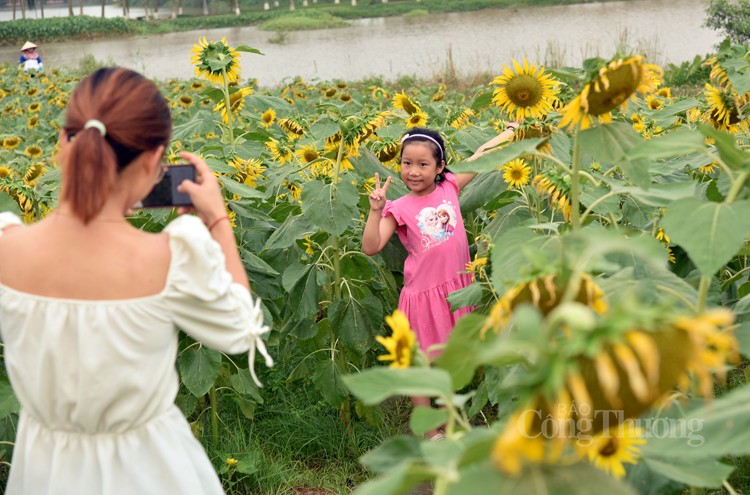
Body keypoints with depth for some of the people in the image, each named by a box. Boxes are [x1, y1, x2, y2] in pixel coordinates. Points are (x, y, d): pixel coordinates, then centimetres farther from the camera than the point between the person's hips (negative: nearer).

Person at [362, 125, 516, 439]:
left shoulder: (449, 187, -1)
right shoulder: (399, 209, -9)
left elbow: (482, 154, 10)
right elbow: (370, 248, -17)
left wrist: (511, 130, 18)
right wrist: (376, 210, -28)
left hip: (457, 288, 3)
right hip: (423, 294, -3)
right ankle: (430, 432, 23)